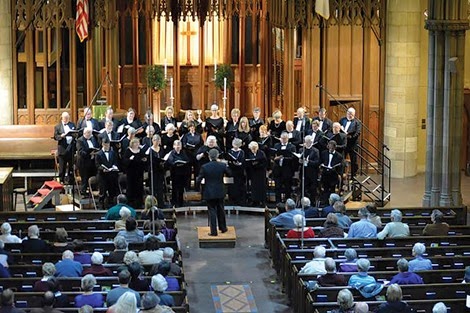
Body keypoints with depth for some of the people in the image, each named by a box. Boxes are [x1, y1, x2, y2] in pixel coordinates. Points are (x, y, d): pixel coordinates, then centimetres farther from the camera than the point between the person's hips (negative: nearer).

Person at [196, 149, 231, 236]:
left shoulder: (204, 167, -14)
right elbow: (229, 173, 8)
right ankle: (223, 228, 30)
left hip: (209, 193, -2)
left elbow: (199, 180, -10)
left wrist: (198, 180, 12)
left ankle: (213, 231, 2)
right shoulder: (222, 165, -9)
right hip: (220, 192, 2)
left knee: (212, 211, 3)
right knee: (221, 210, 19)